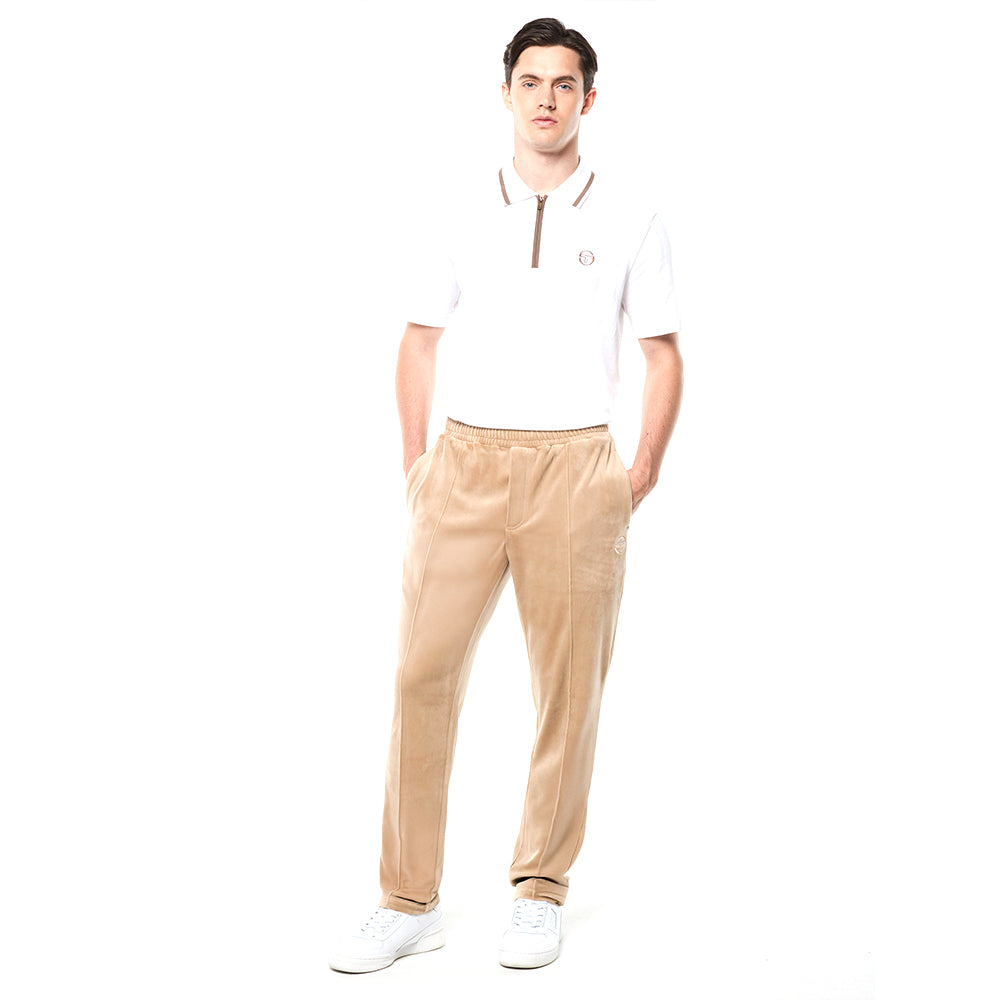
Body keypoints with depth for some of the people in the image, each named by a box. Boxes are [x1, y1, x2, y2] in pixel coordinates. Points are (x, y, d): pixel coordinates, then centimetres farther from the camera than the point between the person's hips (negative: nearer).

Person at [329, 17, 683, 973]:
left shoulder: (629, 220, 5)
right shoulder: (462, 213, 9)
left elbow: (663, 356, 9)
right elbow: (418, 344, 14)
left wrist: (641, 476, 3)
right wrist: (415, 470, 8)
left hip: (574, 468, -1)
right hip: (466, 461, 1)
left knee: (568, 685, 2)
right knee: (423, 672, -4)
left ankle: (540, 892, 17)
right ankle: (410, 902, 5)